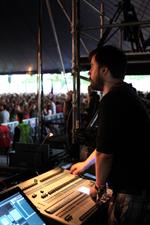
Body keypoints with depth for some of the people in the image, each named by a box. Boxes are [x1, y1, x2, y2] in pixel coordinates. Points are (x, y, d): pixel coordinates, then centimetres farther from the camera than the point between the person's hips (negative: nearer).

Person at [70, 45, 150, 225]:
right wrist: (86, 163, 31)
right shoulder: (126, 94, 12)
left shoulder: (112, 100, -21)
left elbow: (105, 153, -21)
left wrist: (99, 186, -3)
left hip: (133, 191, -9)